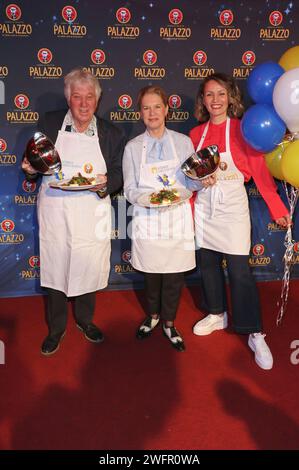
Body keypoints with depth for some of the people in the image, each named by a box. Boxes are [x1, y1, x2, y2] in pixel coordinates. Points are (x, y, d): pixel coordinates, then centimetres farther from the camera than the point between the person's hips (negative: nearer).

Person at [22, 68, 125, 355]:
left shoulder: (110, 133, 2)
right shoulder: (49, 124, 2)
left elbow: (119, 175, 4)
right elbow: (34, 165, 8)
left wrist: (105, 184, -17)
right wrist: (30, 170, -15)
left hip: (91, 214, 0)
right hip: (54, 211, 0)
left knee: (89, 267, 11)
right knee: (54, 268, 8)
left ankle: (85, 320, 37)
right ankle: (56, 328, 29)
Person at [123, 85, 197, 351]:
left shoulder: (183, 142, 3)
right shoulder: (133, 147, 2)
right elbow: (130, 190, 1)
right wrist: (147, 198, -19)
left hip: (177, 218, 0)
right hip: (147, 221, 0)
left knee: (175, 274, 6)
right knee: (151, 273, 12)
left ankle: (169, 323, 29)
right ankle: (153, 316, 39)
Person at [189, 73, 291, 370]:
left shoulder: (241, 129, -5)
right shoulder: (196, 134, 7)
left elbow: (259, 171, -7)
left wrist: (277, 209, -10)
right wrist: (188, 212, 6)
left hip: (232, 206, -4)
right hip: (204, 207, 4)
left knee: (239, 270, -4)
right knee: (207, 263, 12)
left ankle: (255, 335, 8)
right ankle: (217, 315, 33)